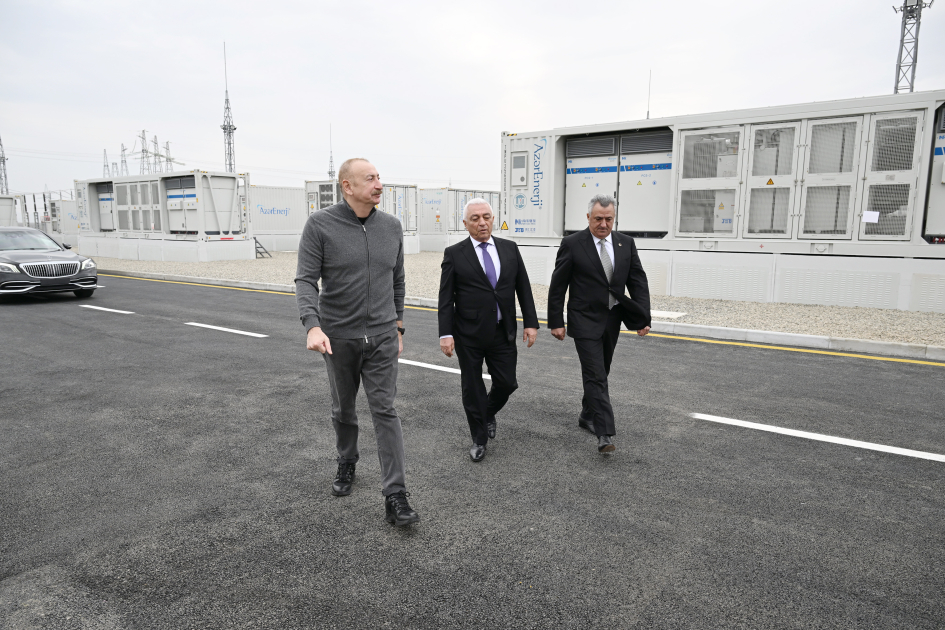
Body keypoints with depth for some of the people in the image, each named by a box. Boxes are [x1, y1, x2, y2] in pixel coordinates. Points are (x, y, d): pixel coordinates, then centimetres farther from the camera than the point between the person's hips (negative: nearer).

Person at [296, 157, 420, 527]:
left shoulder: (391, 227, 2)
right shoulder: (320, 225, -8)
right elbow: (306, 281, -13)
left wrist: (397, 327, 14)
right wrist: (312, 326, -29)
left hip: (382, 337, 1)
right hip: (338, 337, -1)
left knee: (385, 411, -3)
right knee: (343, 409, 16)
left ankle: (395, 499, 0)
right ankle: (346, 465, 43)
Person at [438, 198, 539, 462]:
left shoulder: (510, 249, 5)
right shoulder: (454, 254, -4)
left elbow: (523, 289, 7)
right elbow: (446, 298, -6)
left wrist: (531, 322, 1)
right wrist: (446, 333, -12)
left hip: (503, 332, 3)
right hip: (468, 335, -2)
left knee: (507, 383, 6)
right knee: (472, 388, 8)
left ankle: (488, 414, 39)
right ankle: (479, 439, 26)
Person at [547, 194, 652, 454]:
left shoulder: (626, 244, 3)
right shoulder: (572, 244, -10)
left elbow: (638, 282, 4)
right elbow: (557, 286, -7)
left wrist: (643, 317, -5)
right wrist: (556, 321, -8)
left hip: (612, 320, 5)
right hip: (585, 321, -5)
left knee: (600, 373, 17)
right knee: (596, 377, -9)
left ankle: (587, 416, 37)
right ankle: (605, 434, -8)